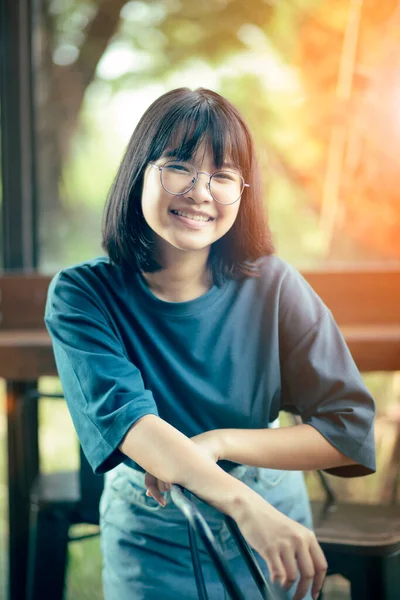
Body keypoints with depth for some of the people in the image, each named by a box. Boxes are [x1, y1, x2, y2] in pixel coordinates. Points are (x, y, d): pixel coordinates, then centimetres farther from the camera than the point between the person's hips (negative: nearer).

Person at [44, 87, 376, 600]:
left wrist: (217, 443, -25)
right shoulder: (81, 295, -16)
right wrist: (246, 505, -43)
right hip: (150, 545, -1)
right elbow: (125, 417, -30)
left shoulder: (273, 287, -15)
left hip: (274, 526, 2)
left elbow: (353, 431, -15)